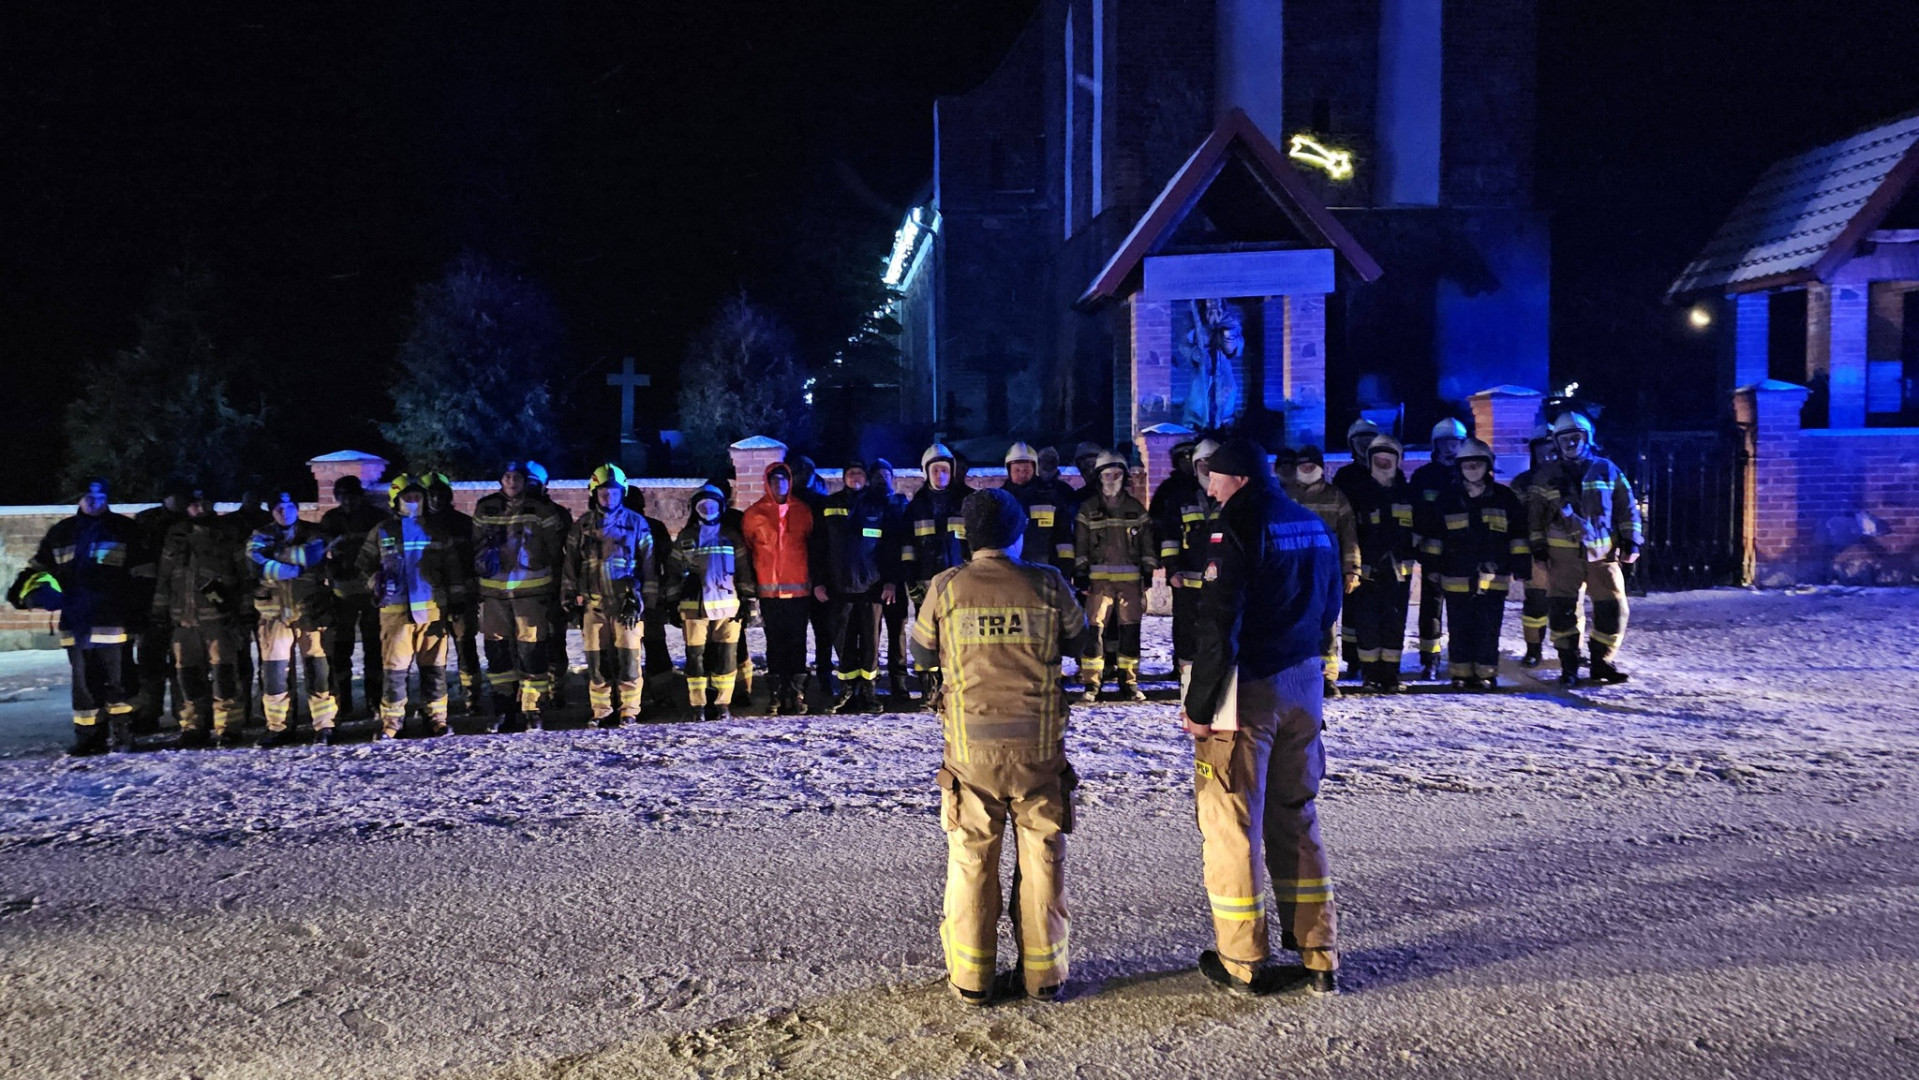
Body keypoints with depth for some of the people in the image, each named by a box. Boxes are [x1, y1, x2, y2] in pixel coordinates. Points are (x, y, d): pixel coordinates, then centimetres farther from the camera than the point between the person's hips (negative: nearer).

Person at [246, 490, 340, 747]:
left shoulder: (312, 533, 7)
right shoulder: (260, 537, 10)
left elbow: (314, 554, -14)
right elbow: (258, 564, -8)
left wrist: (278, 553, -10)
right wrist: (292, 569, -14)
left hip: (311, 611, -1)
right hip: (274, 613, 1)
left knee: (318, 668, -3)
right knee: (274, 672, -1)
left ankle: (324, 726, 3)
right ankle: (277, 728, 10)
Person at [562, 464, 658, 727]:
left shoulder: (637, 524, 6)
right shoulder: (581, 526, 11)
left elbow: (649, 565, 6)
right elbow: (569, 565, 13)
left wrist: (649, 602, 2)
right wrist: (570, 600, 7)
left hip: (627, 602, -2)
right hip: (593, 603, 2)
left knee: (628, 658, -4)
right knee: (596, 659, 2)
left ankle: (629, 711, 5)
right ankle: (602, 711, 12)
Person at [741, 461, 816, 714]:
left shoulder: (803, 511, 9)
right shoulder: (754, 514, 5)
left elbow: (813, 546, 14)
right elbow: (746, 550, 9)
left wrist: (813, 581, 10)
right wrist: (750, 585, 4)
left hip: (799, 588, 1)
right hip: (769, 589, -1)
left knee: (797, 641, 1)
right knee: (775, 642, 2)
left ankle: (796, 693, 5)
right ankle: (778, 695, 5)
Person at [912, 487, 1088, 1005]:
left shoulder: (946, 588, -5)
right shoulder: (1047, 584, -5)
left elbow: (922, 653, 8)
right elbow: (1077, 637, 11)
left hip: (972, 747, 0)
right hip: (1039, 746, 0)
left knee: (972, 860, 11)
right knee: (1041, 859, 12)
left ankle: (971, 976, 19)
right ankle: (1042, 972, 21)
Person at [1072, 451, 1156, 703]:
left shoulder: (1136, 508, 10)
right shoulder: (1088, 509, 5)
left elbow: (1148, 542, 13)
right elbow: (1080, 544, 4)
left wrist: (1148, 571, 6)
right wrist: (1080, 574, -3)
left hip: (1131, 578, 2)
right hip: (1099, 577, -2)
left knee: (1131, 629, 5)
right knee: (1094, 628, -10)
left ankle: (1129, 682, 16)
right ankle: (1091, 684, -6)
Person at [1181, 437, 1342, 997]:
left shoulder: (1238, 527, -15)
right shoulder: (1313, 525, 10)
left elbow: (1219, 624, -20)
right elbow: (1328, 608, 17)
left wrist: (1199, 704, -16)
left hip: (1246, 692, -7)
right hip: (1303, 688, 8)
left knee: (1231, 823, 4)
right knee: (1295, 816, 16)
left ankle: (1242, 961, 12)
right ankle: (1317, 957, 19)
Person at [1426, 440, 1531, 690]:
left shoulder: (1504, 497, 7)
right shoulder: (1448, 498, 8)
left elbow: (1518, 534, 10)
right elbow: (1435, 536, 12)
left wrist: (1521, 565, 5)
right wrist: (1433, 567, 8)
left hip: (1493, 578, 0)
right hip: (1456, 578, 1)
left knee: (1488, 629, 1)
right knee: (1460, 630, 3)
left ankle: (1486, 674, 10)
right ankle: (1461, 674, 10)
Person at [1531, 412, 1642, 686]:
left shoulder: (1606, 470, 8)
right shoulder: (1549, 477, 9)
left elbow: (1627, 507, 10)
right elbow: (1536, 513, 12)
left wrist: (1630, 539, 3)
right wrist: (1538, 545, 5)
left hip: (1603, 552, 0)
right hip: (1563, 554, 0)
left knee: (1613, 608, -2)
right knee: (1562, 609, -4)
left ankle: (1602, 662, 14)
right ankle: (1568, 666, 5)